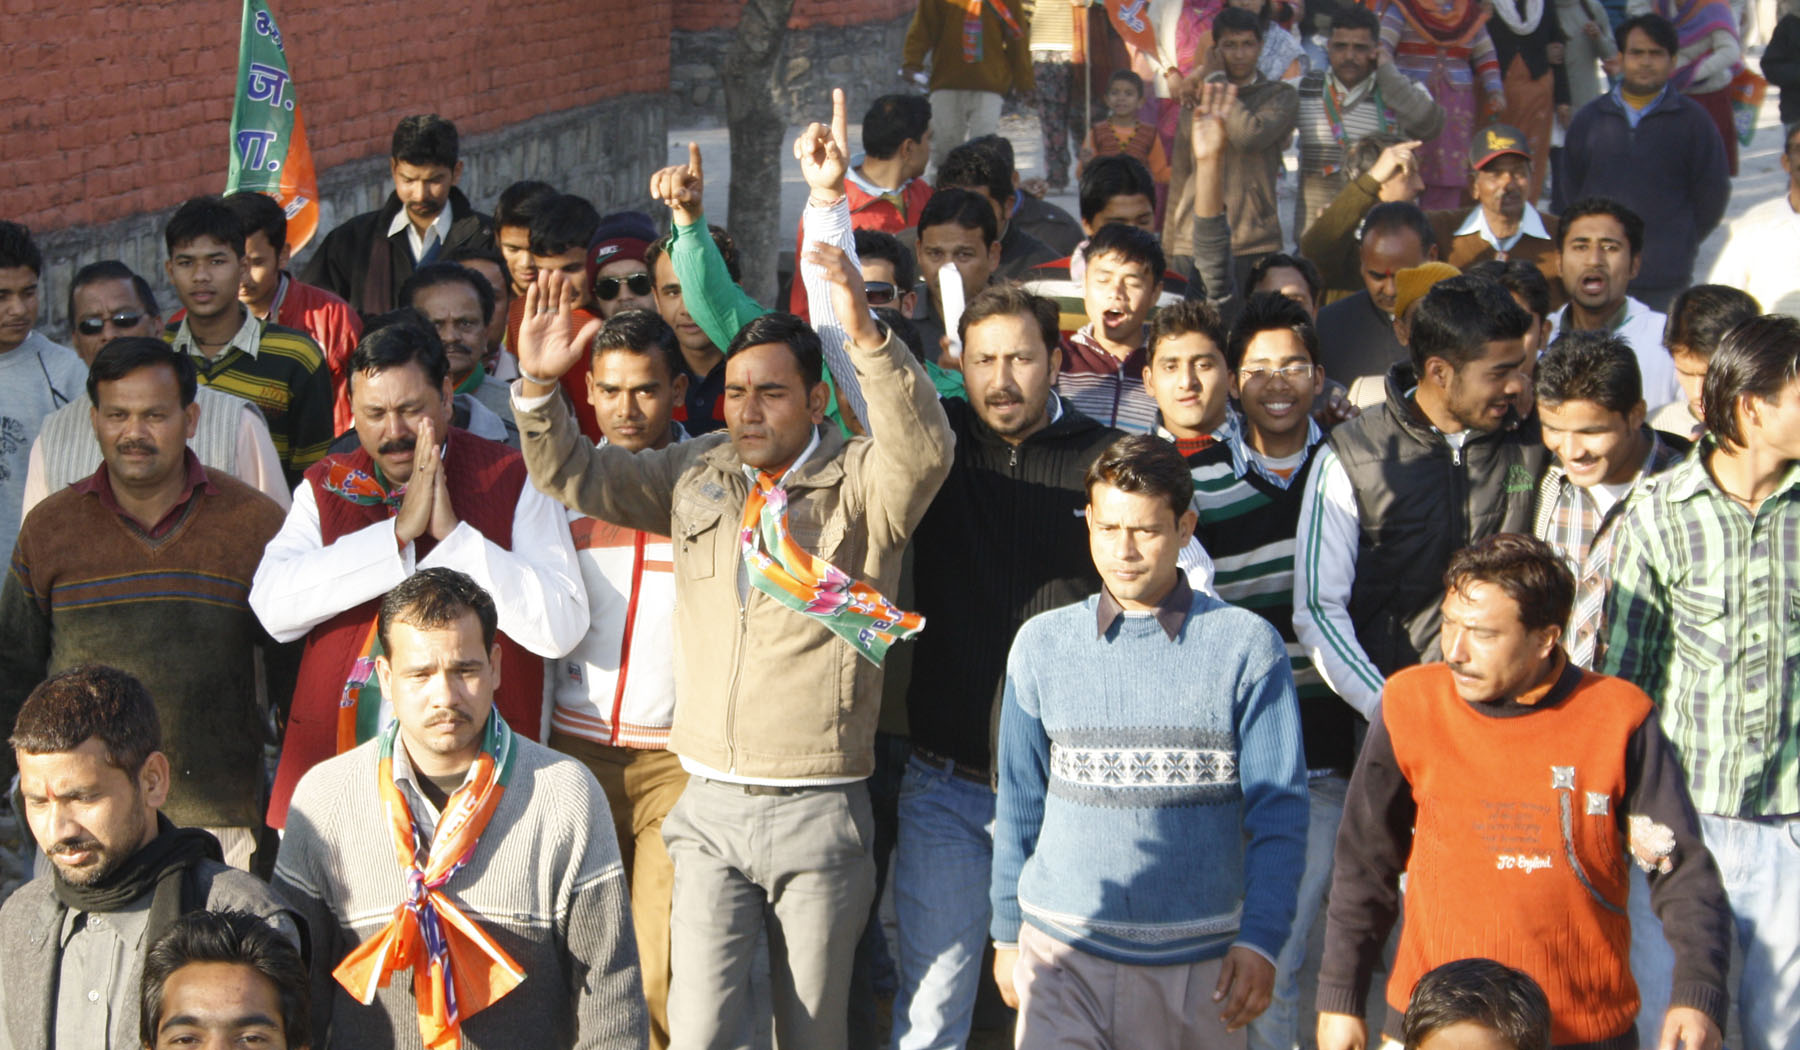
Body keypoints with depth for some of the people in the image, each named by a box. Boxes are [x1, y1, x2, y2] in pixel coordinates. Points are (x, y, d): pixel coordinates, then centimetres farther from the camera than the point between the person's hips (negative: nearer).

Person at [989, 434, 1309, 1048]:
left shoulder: (1246, 646, -1)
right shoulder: (1041, 645, 6)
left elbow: (1279, 812, -1)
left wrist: (1260, 939, -9)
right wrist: (1007, 931, 13)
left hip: (1198, 957, -1)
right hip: (1065, 950, 1)